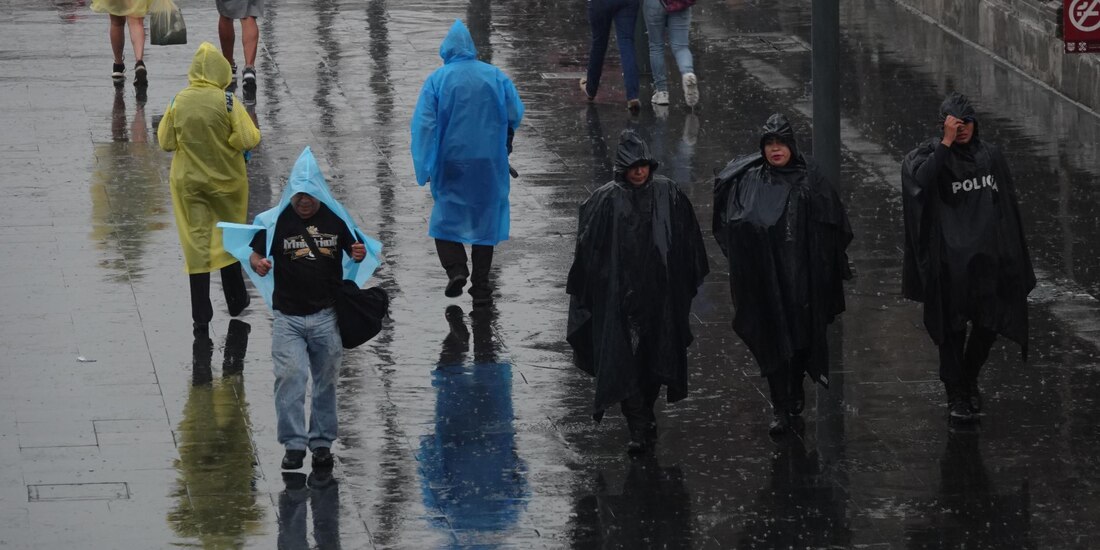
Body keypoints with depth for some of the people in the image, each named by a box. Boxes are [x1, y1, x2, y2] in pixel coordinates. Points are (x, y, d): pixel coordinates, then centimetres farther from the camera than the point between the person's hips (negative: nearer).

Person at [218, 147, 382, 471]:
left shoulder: (335, 220, 3)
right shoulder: (275, 221, -2)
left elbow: (357, 246, 15)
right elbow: (254, 252, 3)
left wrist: (360, 254, -9)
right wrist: (258, 264, -20)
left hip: (327, 316, 2)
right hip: (288, 316, -2)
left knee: (325, 380, 8)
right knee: (290, 376, -12)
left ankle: (322, 443, 18)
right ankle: (294, 444, -6)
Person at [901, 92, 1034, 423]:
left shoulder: (990, 155, 6)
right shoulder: (932, 155, -6)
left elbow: (1007, 203, 11)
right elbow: (920, 181, -29)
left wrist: (1012, 254, 9)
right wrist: (946, 143, -27)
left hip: (987, 256, 4)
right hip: (950, 262, -4)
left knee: (988, 324, 11)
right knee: (953, 328, 2)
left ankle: (969, 380, 34)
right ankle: (956, 395, 12)